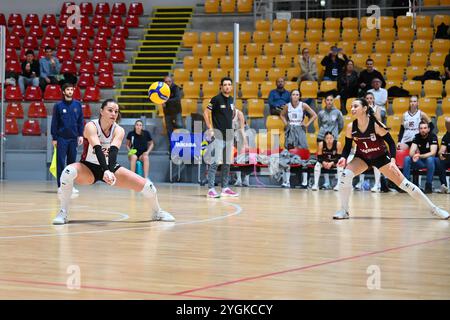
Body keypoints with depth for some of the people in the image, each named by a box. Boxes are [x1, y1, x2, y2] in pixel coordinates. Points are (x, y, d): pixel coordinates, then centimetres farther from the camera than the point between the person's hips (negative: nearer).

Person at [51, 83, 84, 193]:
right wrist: (54, 138, -4)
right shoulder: (58, 106, 0)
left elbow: (80, 121, 8)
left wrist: (80, 135, 0)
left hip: (73, 138, 3)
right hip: (61, 138, -3)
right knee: (61, 162, -3)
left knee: (72, 162, 6)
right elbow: (54, 122, 0)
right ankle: (60, 185, -1)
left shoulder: (77, 105, 7)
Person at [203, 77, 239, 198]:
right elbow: (206, 113, -7)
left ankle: (225, 188, 15)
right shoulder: (216, 99, -8)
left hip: (229, 135, 7)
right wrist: (210, 129, -12)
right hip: (218, 135, -7)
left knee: (227, 163, 9)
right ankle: (211, 189, -10)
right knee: (215, 162, -11)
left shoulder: (231, 100, 11)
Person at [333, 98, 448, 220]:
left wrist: (392, 160, -31)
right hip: (362, 157, 2)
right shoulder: (350, 127, -17)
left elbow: (391, 142, -18)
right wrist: (344, 158, -23)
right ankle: (344, 210, -11)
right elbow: (347, 147, -3)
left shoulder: (376, 125, -25)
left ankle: (433, 208, 4)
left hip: (381, 157, -2)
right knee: (345, 175, -25)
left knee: (404, 183, -6)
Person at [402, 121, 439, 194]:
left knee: (430, 159, -38)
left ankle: (429, 185, -30)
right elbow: (411, 152, -11)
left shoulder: (433, 137, -15)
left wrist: (419, 156, -38)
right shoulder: (417, 137, -3)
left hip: (431, 160, -4)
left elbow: (433, 153, -26)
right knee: (407, 159, -19)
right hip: (420, 162, 4)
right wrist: (414, 156, -36)